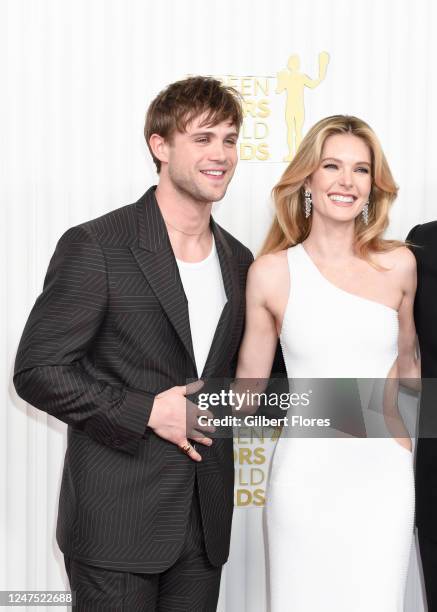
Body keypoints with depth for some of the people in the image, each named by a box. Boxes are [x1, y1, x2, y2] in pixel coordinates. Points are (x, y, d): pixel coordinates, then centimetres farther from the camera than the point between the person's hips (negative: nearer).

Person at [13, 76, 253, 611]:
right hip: (117, 522, -5)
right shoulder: (94, 247, -10)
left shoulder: (238, 261, 9)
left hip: (206, 521, 6)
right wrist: (145, 412, -17)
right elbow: (36, 370, -12)